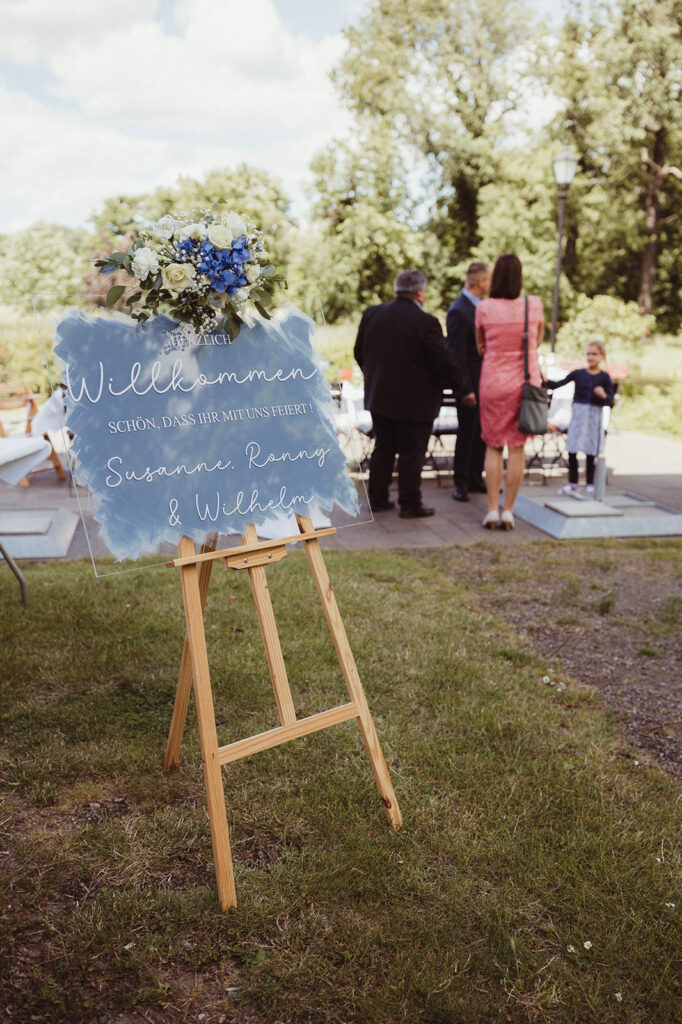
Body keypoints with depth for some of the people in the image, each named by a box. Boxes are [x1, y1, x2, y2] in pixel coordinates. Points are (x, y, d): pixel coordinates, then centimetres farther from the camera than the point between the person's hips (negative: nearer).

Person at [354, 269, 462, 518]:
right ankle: (410, 504, 11)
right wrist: (456, 384, 3)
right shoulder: (425, 322, -18)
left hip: (379, 396, 6)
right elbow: (444, 362, -15)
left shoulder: (371, 314, 0)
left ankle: (377, 498, 23)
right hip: (414, 402, -5)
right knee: (411, 453, 5)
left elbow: (359, 352, 11)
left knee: (383, 449, 17)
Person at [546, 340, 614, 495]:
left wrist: (604, 395, -21)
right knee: (572, 451, 1)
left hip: (594, 416, -1)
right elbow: (557, 385, -3)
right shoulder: (577, 374, 3)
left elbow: (610, 401, 0)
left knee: (590, 453, 3)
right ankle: (572, 482, 14)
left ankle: (590, 483, 14)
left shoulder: (604, 377, 1)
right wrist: (545, 381, -21)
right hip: (578, 414, 1)